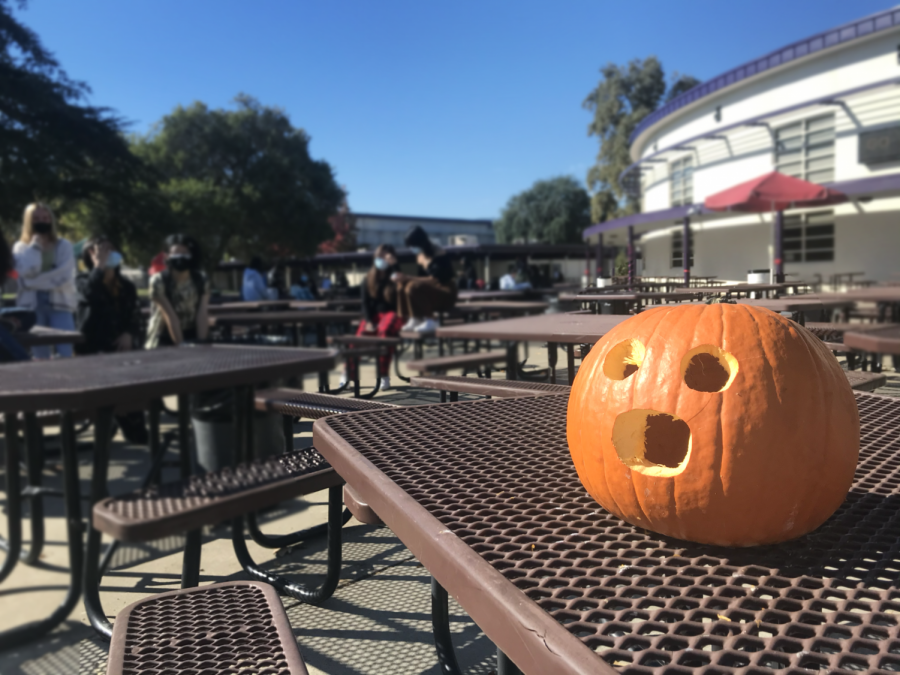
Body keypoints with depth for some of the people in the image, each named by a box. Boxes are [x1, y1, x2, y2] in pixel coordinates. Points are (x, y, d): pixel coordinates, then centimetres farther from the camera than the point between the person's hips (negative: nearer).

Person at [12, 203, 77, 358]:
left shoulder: (64, 245, 7)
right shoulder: (21, 247, 9)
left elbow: (64, 276, -7)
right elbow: (27, 272, -11)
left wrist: (35, 282, -10)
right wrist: (35, 245, -4)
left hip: (60, 304, -1)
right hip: (32, 306, 1)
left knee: (65, 354, -10)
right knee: (39, 357, 2)